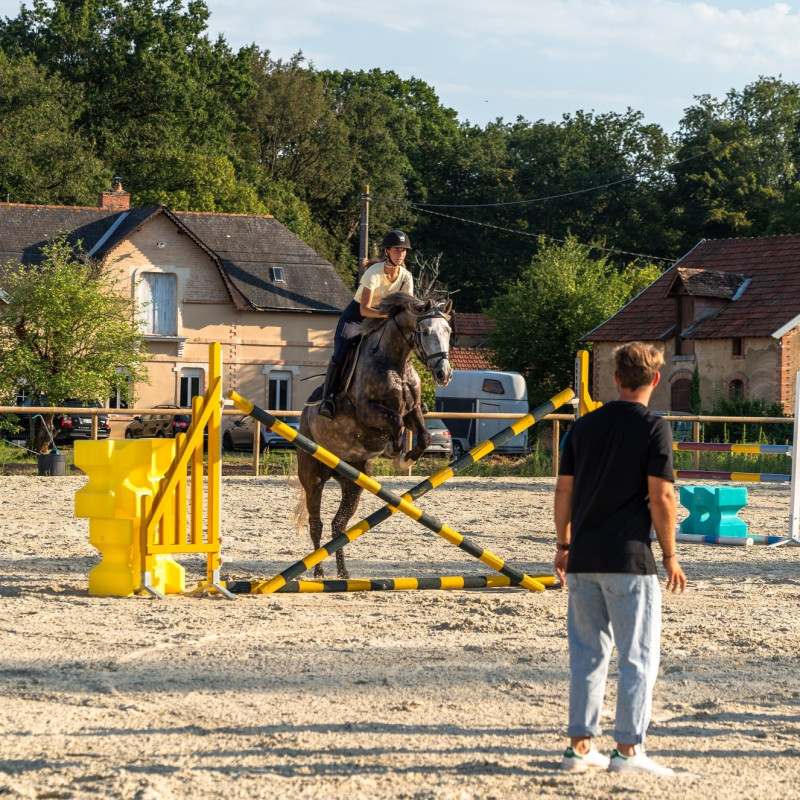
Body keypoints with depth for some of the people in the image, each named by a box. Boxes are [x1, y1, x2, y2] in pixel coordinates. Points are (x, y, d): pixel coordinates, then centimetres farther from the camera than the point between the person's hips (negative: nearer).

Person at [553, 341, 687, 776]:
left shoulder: (584, 425, 9)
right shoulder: (654, 427, -6)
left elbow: (563, 490, 10)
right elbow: (661, 497, -10)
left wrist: (563, 545, 20)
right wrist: (670, 555, -2)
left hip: (583, 557, 5)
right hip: (629, 559, -5)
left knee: (586, 653, 12)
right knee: (638, 656, 1)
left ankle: (580, 745, 14)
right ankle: (628, 748, -1)